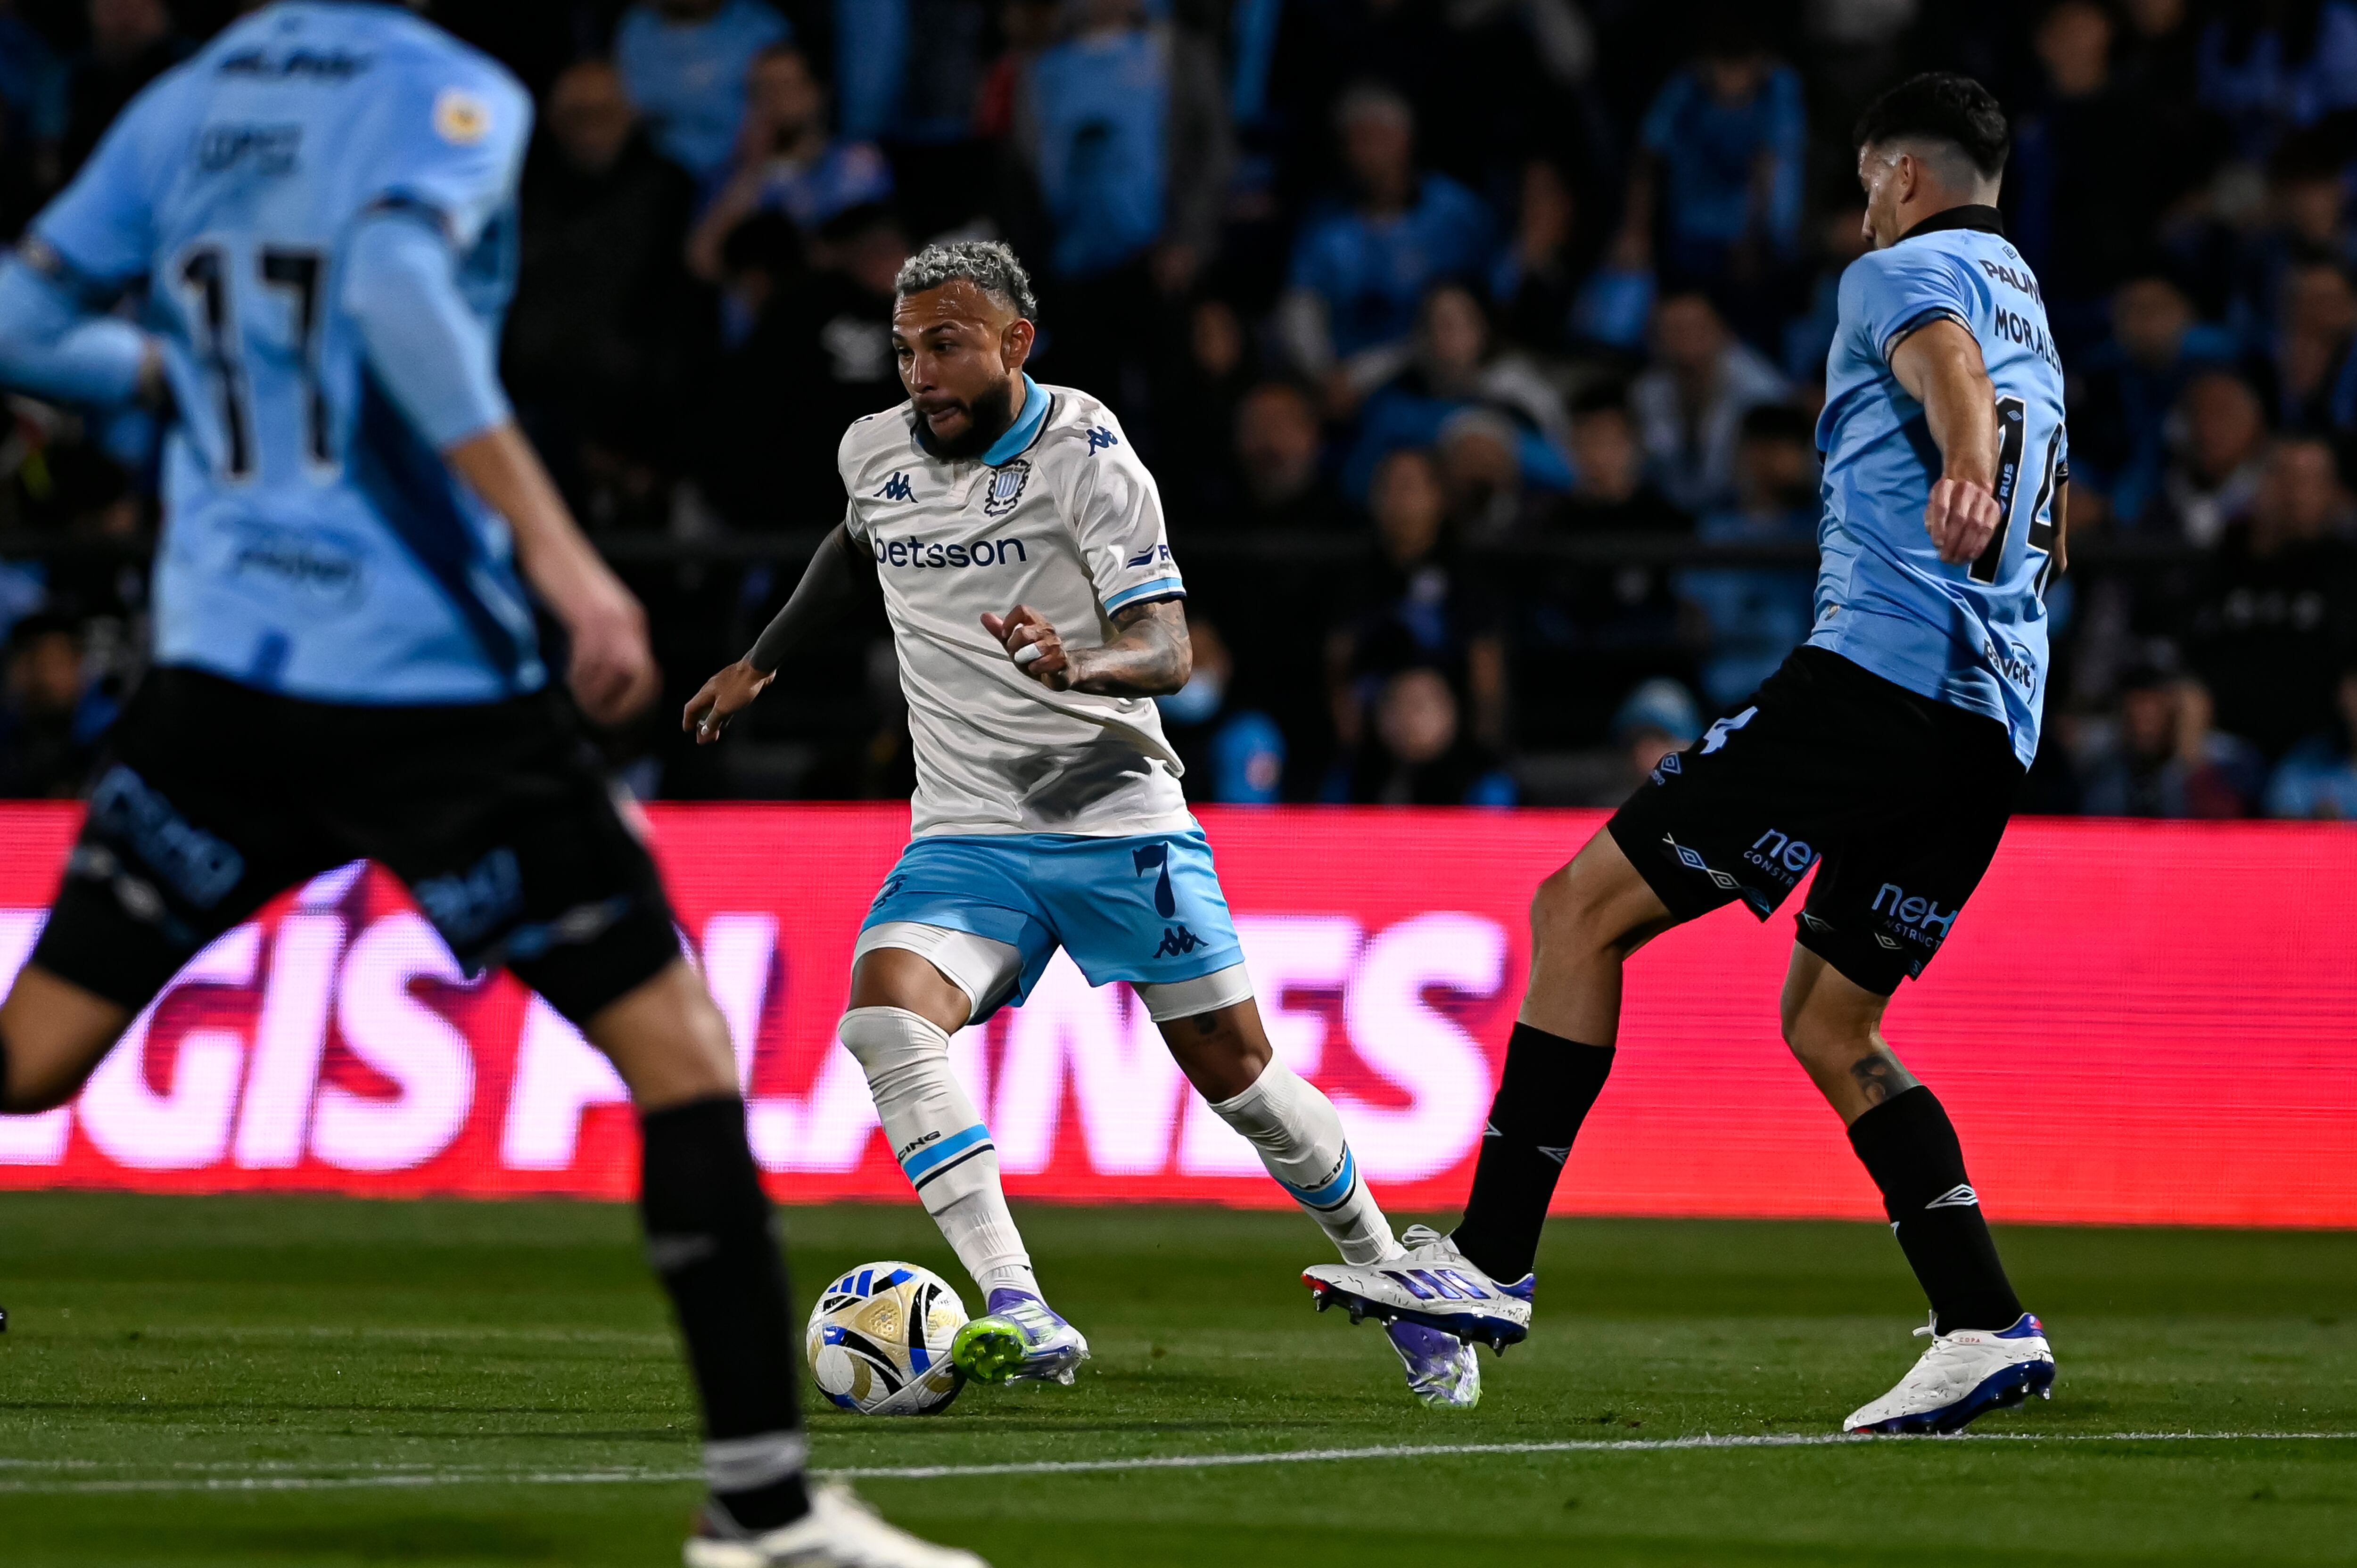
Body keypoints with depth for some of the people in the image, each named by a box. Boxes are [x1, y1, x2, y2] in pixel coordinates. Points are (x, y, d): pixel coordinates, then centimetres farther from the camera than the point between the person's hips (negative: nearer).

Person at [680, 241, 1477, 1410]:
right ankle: (1022, 1322, -31)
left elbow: (1166, 651, -18)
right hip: (964, 836, 4)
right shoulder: (874, 454, 5)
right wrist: (762, 665, 31)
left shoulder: (1084, 454, -11)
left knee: (1238, 1074, 0)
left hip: (1118, 819, -4)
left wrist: (1077, 669, -38)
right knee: (886, 1017, -24)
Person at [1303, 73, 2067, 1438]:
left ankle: (1491, 1261, -12)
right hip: (1997, 732, 9)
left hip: (1880, 666, -9)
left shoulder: (1905, 273, 3)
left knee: (1583, 909, -5)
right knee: (1827, 1022, 18)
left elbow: (1949, 370, -23)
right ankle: (1987, 1328, 4)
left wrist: (1962, 473, -44)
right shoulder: (2032, 314, 29)